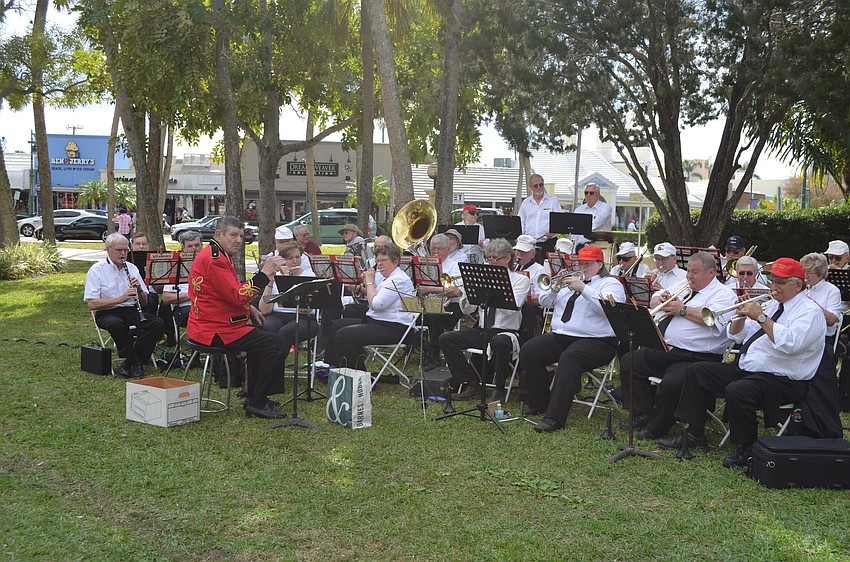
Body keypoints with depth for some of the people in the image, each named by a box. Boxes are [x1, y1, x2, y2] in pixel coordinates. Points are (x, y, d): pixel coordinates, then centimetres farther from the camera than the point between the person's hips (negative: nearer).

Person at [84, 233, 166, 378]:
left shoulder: (132, 268, 13)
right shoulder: (97, 270, -2)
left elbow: (144, 302, 14)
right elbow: (92, 304, -13)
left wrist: (139, 289, -8)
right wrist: (121, 298, -22)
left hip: (132, 311, 5)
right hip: (108, 313, -5)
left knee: (158, 324, -22)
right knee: (116, 324, -39)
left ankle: (130, 362, -14)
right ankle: (135, 361, -19)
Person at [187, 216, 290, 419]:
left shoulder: (217, 255, 17)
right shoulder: (214, 259, -19)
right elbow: (238, 296, -26)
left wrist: (249, 309, 14)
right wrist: (265, 273, -24)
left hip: (208, 324, 12)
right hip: (215, 330, -12)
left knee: (261, 337, 30)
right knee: (277, 345, -16)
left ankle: (253, 397, 30)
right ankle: (257, 404, -7)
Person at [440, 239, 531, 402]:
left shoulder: (520, 280, 2)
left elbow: (510, 309, -16)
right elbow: (467, 309, 9)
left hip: (506, 332, -5)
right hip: (481, 331, 5)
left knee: (499, 342, -40)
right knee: (445, 339, -12)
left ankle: (498, 390, -16)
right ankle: (471, 385, -6)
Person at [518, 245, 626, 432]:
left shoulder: (611, 283, 4)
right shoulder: (571, 280, 24)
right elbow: (545, 302, 18)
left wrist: (583, 288, -23)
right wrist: (555, 288, -2)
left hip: (596, 341, -7)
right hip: (559, 336, 7)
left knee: (569, 358, -36)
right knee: (528, 352, -13)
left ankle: (554, 417, -38)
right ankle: (539, 403, 3)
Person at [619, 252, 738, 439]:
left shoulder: (724, 295, -3)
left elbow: (715, 321, -23)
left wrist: (683, 309, -13)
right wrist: (663, 300, 5)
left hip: (696, 359, -9)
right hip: (665, 351, 9)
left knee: (672, 383, -34)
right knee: (628, 362, 4)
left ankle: (656, 429, -10)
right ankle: (643, 415, 6)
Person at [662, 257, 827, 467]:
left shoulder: (810, 312, -8)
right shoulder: (773, 306, 18)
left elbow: (790, 344, -28)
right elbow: (736, 336, 20)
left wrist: (761, 317, -24)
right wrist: (741, 315, -1)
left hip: (781, 380, -9)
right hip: (745, 370, 9)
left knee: (737, 391, -36)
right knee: (697, 371, 2)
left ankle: (746, 450, -13)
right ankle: (694, 434, 4)